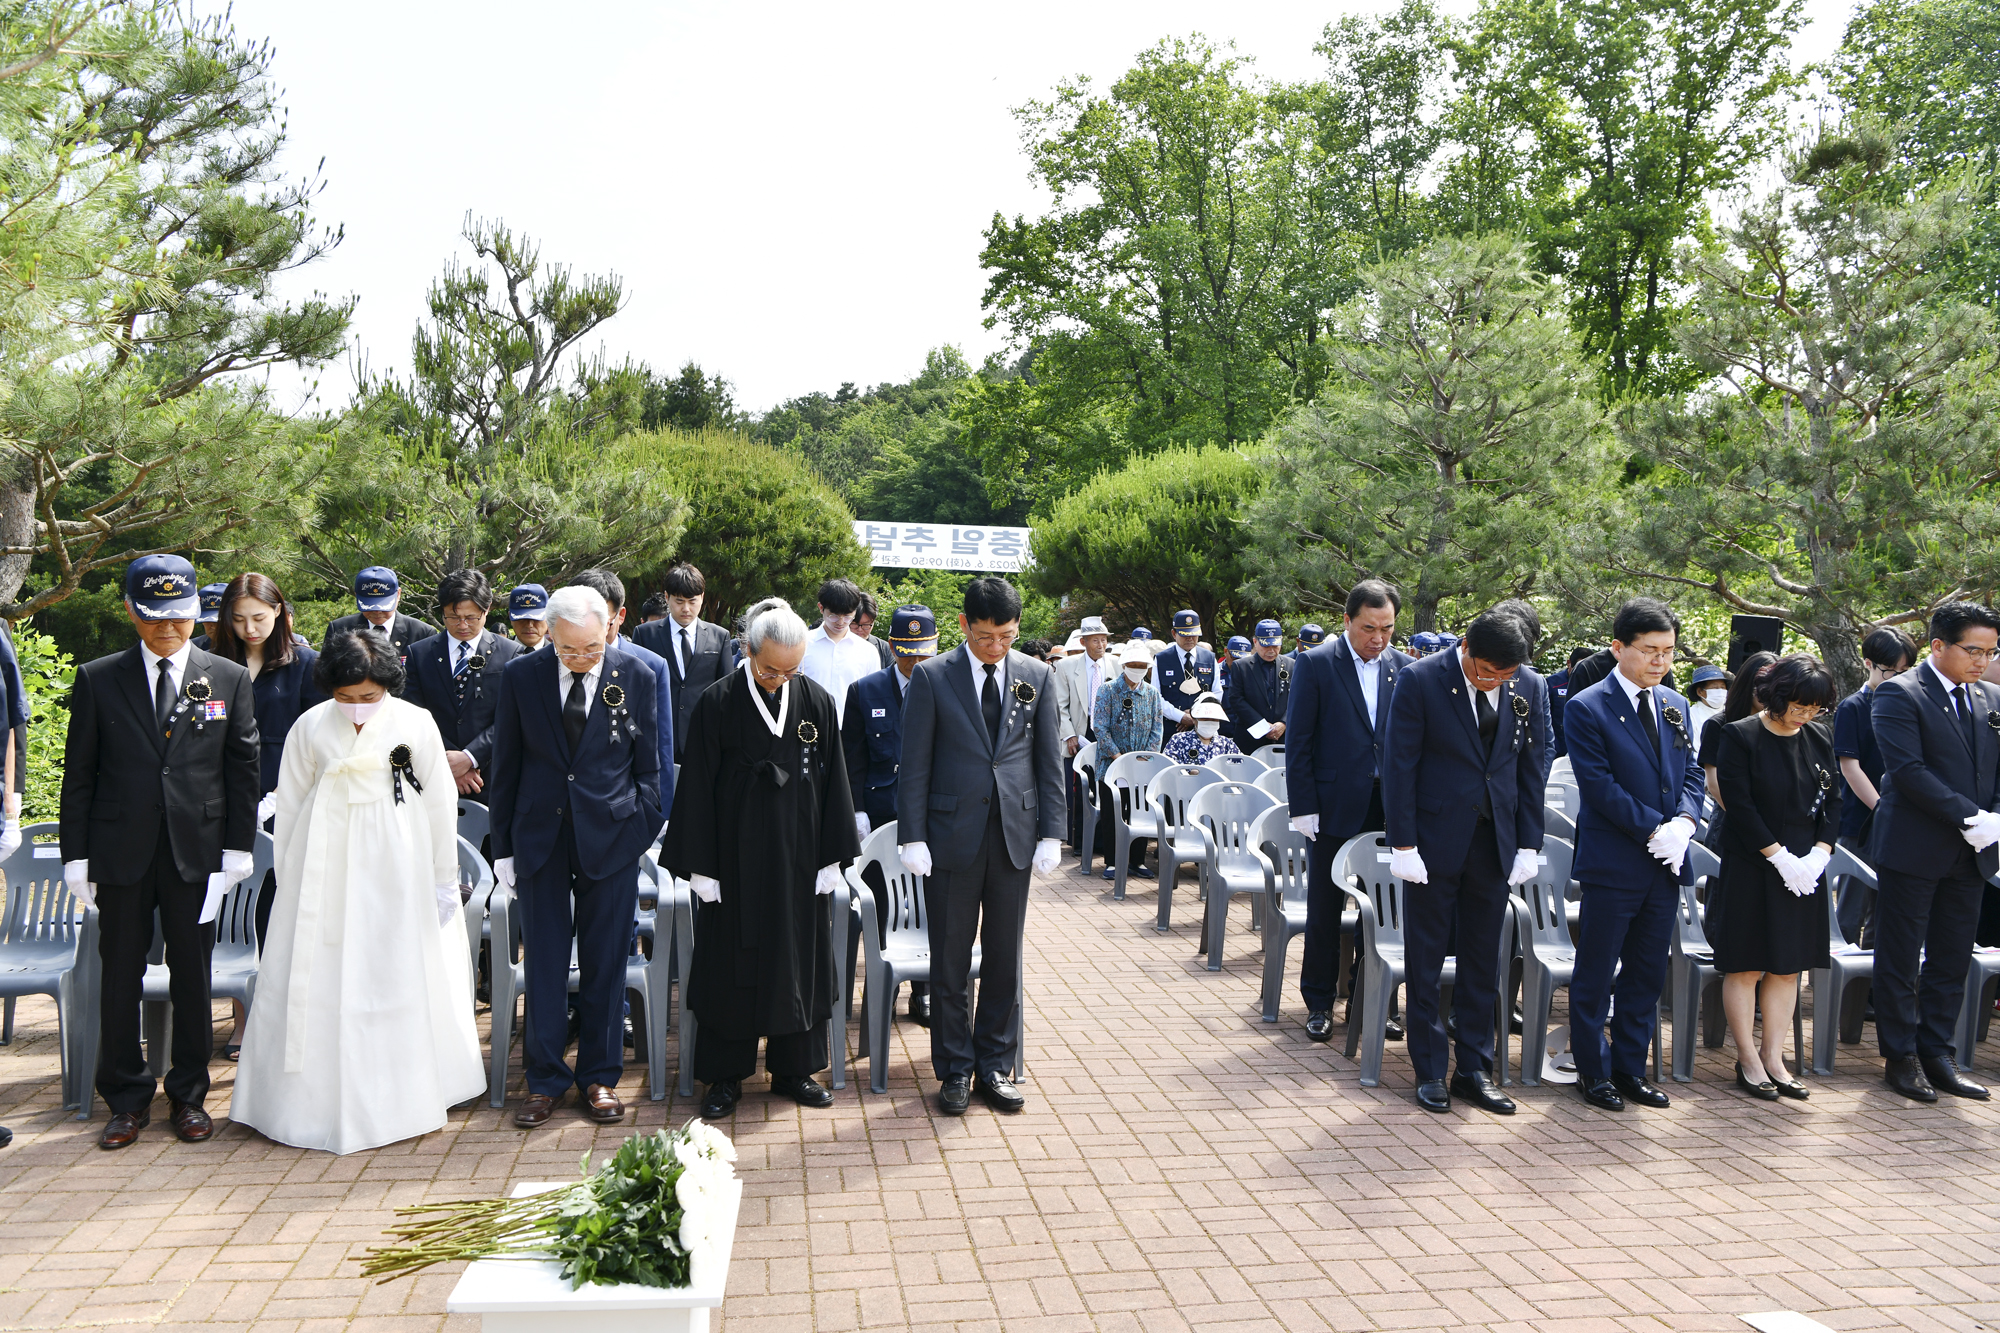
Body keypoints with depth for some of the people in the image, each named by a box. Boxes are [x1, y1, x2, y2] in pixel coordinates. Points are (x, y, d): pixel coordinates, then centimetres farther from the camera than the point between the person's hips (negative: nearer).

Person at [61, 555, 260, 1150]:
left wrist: (238, 849, 0)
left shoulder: (230, 680, 3)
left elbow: (243, 771, 4)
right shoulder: (97, 680, 4)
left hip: (197, 851, 0)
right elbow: (79, 775, 4)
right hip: (121, 853, 0)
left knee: (192, 977, 8)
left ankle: (188, 1095, 21)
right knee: (120, 977, 7)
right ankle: (127, 1100, 21)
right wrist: (76, 856, 0)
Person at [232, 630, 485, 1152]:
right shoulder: (311, 727, 0)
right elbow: (289, 806, 8)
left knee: (398, 981, 5)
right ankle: (318, 1102, 16)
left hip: (394, 870, -1)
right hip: (323, 873, 1)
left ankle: (404, 1101, 19)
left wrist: (444, 879, 4)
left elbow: (439, 804, 2)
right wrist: (288, 881, 8)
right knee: (316, 983, 3)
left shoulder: (415, 723, -3)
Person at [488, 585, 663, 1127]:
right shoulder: (521, 675, -1)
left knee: (604, 964, 8)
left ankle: (600, 1077, 22)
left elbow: (647, 767, 5)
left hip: (610, 838, 0)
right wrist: (503, 845, 5)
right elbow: (506, 766, 5)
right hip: (540, 837, 1)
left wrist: (641, 833, 0)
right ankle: (544, 1081, 20)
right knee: (544, 963, 6)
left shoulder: (636, 677, -2)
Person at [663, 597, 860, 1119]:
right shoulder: (717, 704, -9)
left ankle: (794, 1067, 26)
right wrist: (700, 864, -7)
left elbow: (833, 782, 3)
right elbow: (697, 788, -6)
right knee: (731, 962, 7)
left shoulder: (818, 702, -2)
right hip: (735, 856, -2)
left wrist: (832, 856, 2)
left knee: (799, 957, 10)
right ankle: (726, 1075, 21)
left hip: (799, 856, 2)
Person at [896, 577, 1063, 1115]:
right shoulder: (932, 677, -2)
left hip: (1014, 834, 2)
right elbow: (915, 764, -2)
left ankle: (996, 1066, 23)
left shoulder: (1037, 677, 5)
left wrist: (1051, 833, 1)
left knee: (1005, 958, 10)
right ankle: (955, 1069, 20)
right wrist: (912, 838, -7)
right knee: (951, 961, 6)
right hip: (952, 835, -2)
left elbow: (1050, 761, 7)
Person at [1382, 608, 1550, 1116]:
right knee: (1426, 961, 6)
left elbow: (1533, 769, 8)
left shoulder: (1530, 687, 1)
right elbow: (1399, 765, -9)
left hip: (1495, 841, 4)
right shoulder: (1420, 680, -11)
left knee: (1483, 961, 10)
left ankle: (1475, 1068, 22)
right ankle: (1430, 1071, 17)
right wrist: (1402, 844, -11)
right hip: (1434, 840, -3)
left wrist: (1528, 844, 4)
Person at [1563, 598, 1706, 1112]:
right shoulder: (1587, 708, -9)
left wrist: (1684, 822, -8)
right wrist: (1654, 829, -17)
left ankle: (1630, 1066, 25)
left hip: (1666, 864, 6)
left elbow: (1691, 773, 11)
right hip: (1613, 864, -6)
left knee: (1647, 974, 13)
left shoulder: (1675, 706, 12)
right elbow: (1599, 784, -14)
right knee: (1595, 976, 4)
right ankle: (1594, 1070, 17)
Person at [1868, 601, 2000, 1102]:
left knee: (1952, 961, 11)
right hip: (1913, 849, -6)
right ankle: (1901, 1056, 14)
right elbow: (1908, 770, -17)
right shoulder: (1899, 694, -9)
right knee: (1899, 961, 4)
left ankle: (1936, 1053, 20)